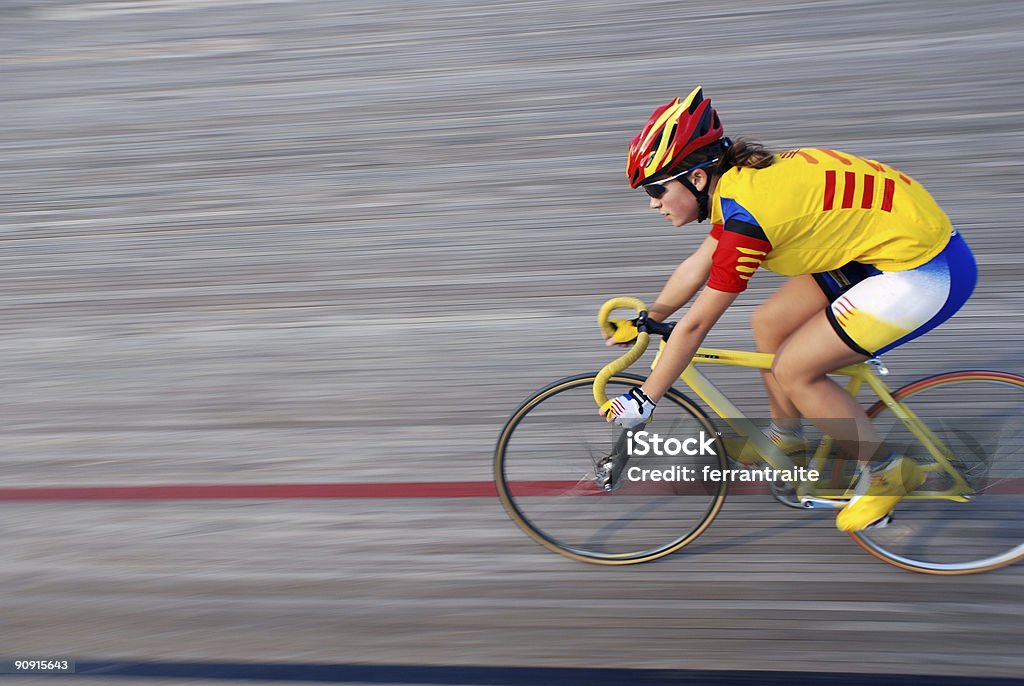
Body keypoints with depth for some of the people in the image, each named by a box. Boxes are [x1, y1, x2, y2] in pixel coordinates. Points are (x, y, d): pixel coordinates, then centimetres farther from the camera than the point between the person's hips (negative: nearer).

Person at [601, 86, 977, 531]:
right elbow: (694, 270, 13)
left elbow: (695, 325, -20)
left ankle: (887, 472, 10)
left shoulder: (748, 213, -25)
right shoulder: (741, 179, 2)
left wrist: (642, 401, -12)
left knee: (793, 370, -7)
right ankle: (785, 440, 29)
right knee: (768, 325, 10)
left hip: (925, 270, -9)